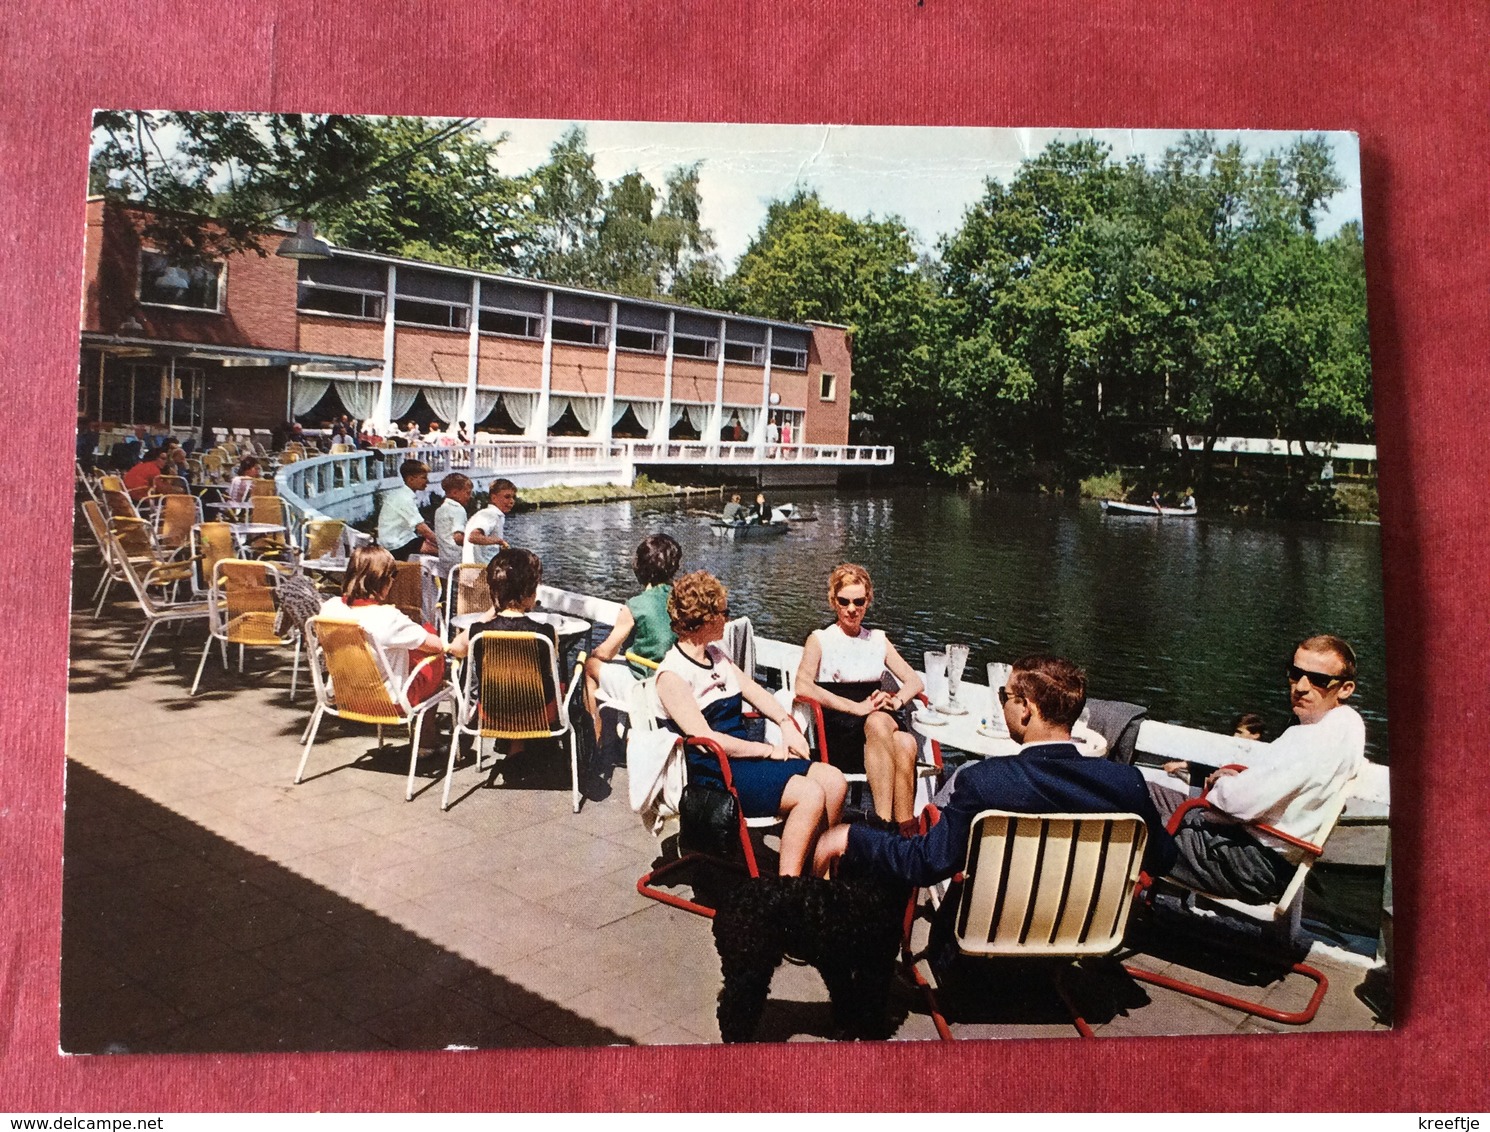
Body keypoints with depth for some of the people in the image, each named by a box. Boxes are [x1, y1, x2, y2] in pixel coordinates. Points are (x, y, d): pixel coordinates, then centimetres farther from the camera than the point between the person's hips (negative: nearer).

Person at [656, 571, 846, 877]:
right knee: (810, 794, -25)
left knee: (834, 780, -9)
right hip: (713, 774, -8)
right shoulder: (672, 675, -12)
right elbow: (707, 739, -18)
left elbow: (754, 691, 20)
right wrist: (769, 749, -14)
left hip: (745, 754, 9)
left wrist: (786, 723, 2)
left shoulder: (716, 656, 15)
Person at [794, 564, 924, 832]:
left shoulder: (878, 640, 24)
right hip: (837, 727, -3)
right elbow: (803, 686, -8)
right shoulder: (820, 640, 10)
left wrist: (897, 700, -5)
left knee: (905, 743, -34)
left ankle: (905, 827, -33)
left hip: (882, 720, 4)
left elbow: (914, 681, 19)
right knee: (878, 722, -38)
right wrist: (856, 707, -16)